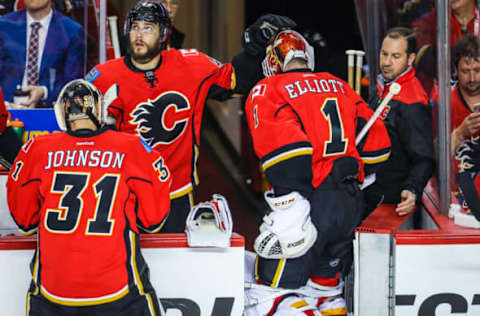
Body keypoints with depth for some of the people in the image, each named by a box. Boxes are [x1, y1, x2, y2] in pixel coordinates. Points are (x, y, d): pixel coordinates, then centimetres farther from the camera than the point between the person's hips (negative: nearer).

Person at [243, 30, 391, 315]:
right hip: (352, 203, 7)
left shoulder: (267, 91, 0)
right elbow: (377, 143, 17)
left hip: (313, 202, -7)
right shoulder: (340, 86, 19)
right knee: (325, 287, 21)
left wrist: (291, 210, -21)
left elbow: (287, 151, -17)